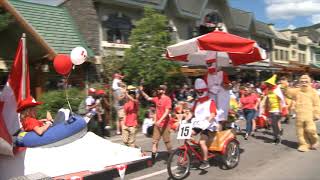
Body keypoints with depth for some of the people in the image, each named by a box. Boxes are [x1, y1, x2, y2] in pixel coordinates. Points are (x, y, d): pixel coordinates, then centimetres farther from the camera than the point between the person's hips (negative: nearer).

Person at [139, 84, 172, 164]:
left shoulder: (167, 99, -13)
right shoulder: (157, 98, 7)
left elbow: (167, 112, -20)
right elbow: (148, 98, 21)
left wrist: (160, 120, -28)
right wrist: (141, 91, 10)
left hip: (164, 124, -6)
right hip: (157, 123, 7)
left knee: (167, 141, 6)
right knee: (154, 141, 5)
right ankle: (153, 158, 10)